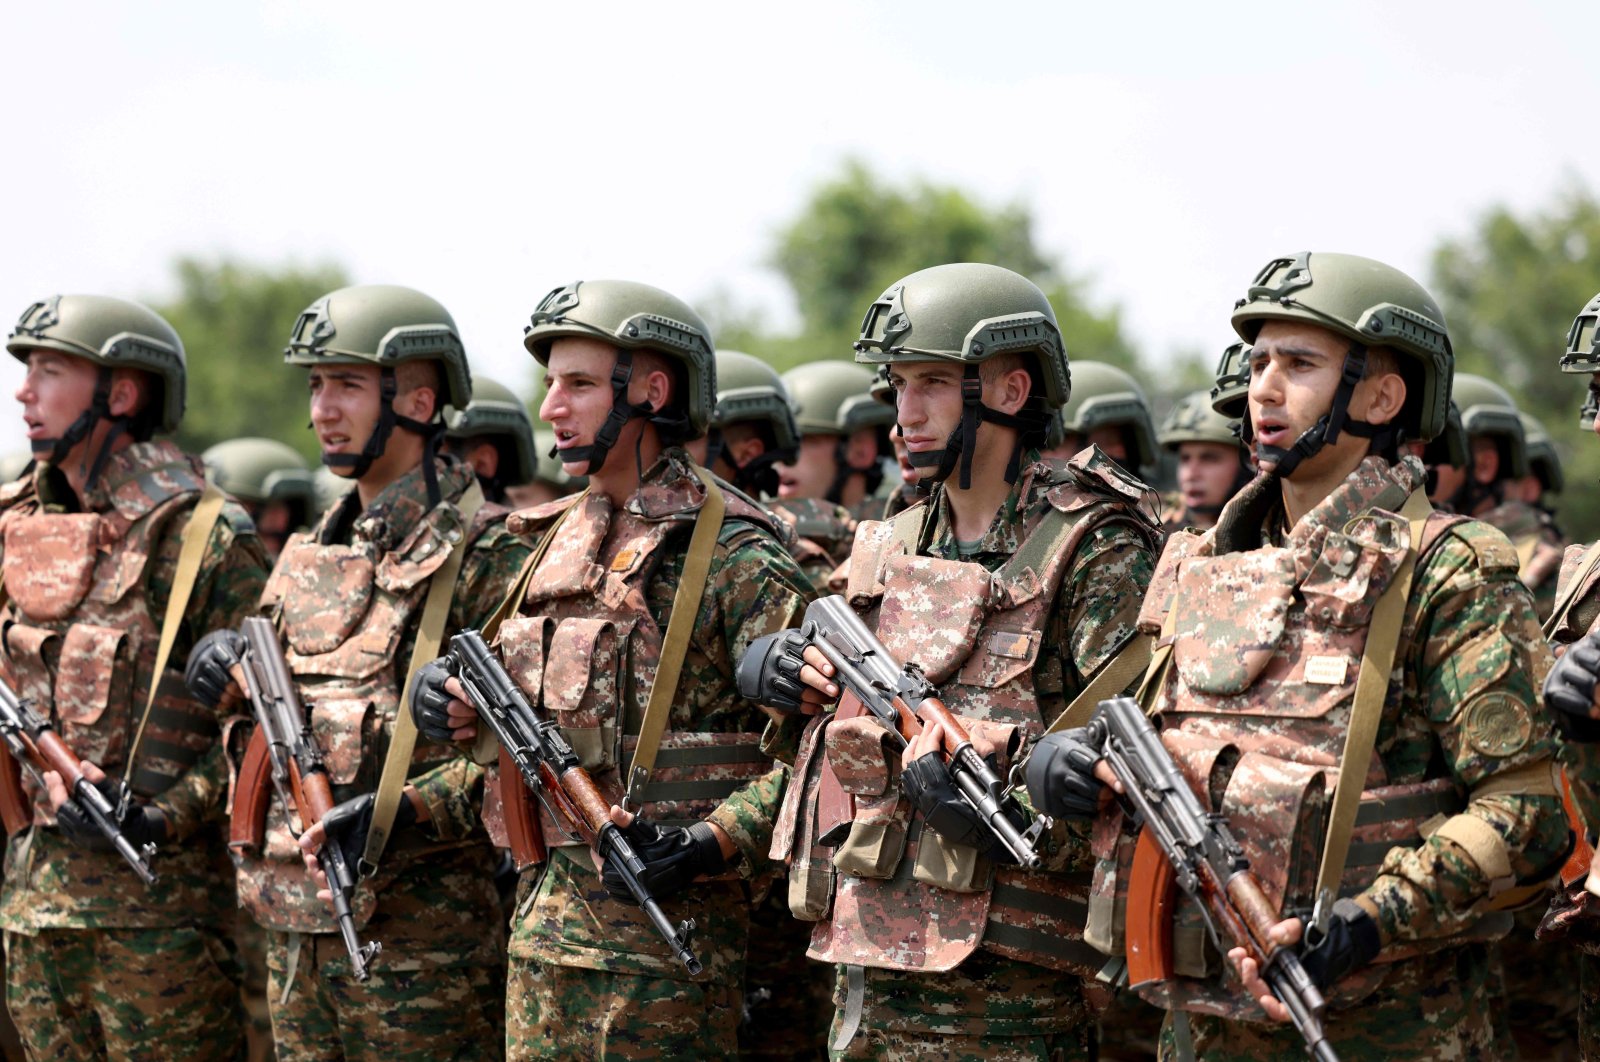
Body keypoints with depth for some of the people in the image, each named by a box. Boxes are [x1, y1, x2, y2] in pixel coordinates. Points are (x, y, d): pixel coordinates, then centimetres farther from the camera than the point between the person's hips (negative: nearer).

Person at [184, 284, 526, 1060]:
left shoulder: (482, 555, -10)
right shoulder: (309, 554, 15)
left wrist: (404, 812, -25)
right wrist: (234, 671, 4)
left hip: (417, 930, -7)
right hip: (295, 922, 8)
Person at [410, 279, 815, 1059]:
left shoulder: (732, 554, -11)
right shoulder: (558, 536, 13)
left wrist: (714, 842, -26)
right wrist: (458, 700, 6)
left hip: (666, 923, -8)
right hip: (545, 914, 8)